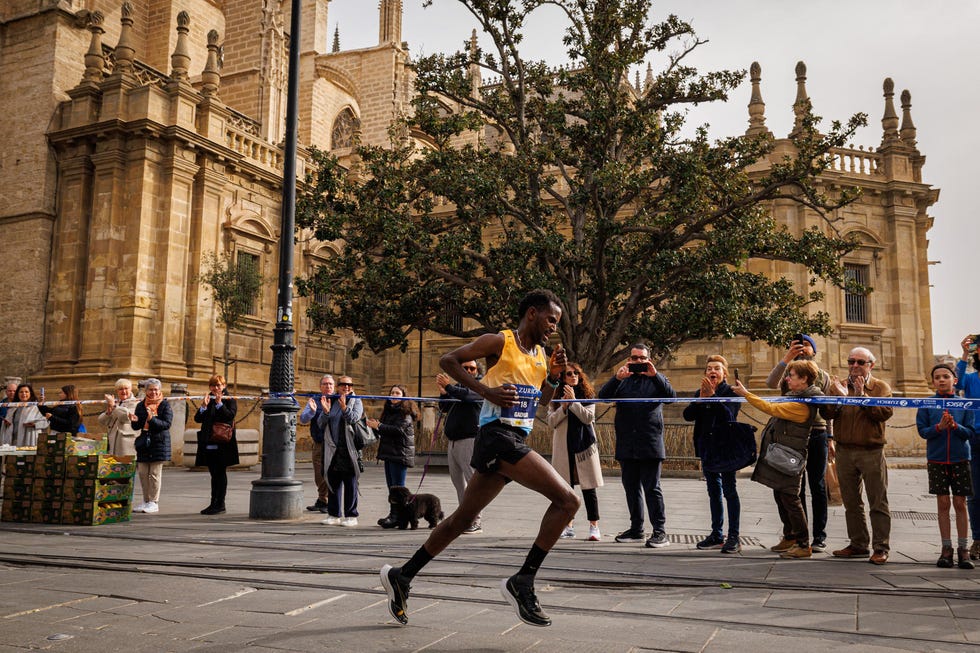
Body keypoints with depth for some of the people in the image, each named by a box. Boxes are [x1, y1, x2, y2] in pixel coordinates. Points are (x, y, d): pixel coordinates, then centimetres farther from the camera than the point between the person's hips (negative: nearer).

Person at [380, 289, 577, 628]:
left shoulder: (541, 353, 19)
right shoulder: (499, 342, -5)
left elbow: (541, 400, 27)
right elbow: (448, 360, -5)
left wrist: (553, 376, 7)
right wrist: (488, 391, -15)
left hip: (515, 441, 9)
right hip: (497, 436, -9)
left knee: (464, 517, 15)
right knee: (567, 500, -17)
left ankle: (401, 576, 25)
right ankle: (522, 582, -11)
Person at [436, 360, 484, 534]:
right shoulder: (457, 386, 22)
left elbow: (469, 395, -18)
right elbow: (444, 408, 17)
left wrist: (448, 386, -12)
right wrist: (443, 391, 1)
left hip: (470, 439, -7)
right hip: (453, 440, 7)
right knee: (458, 480, 8)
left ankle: (476, 520, -13)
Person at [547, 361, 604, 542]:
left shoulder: (588, 394, 3)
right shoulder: (558, 396, 8)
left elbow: (588, 417, -9)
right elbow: (551, 421, 1)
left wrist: (574, 401, -14)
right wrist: (564, 406, -12)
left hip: (584, 444, -2)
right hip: (563, 446, 3)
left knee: (588, 488, -2)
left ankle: (594, 526, 4)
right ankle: (568, 525, 15)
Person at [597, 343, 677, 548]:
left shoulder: (656, 379, 9)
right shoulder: (622, 380, 14)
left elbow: (671, 395, -9)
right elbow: (603, 396, -1)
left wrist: (655, 375, -21)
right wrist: (617, 378, -18)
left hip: (650, 445, -3)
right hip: (626, 445, 4)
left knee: (652, 488, -6)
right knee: (631, 487, 9)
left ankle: (660, 531, -2)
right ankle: (636, 529, 19)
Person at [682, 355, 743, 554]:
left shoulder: (731, 392, -3)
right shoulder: (700, 393, 12)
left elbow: (728, 415, -18)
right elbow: (688, 415, -1)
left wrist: (713, 396, -21)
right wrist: (701, 399, -13)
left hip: (726, 448, -5)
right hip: (707, 449, 6)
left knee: (729, 491, -4)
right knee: (714, 492, 11)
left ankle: (733, 537, 0)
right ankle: (717, 535, 18)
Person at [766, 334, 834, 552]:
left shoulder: (823, 376, 11)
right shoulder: (787, 372, 9)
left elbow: (828, 410, 11)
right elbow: (771, 383, -14)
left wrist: (830, 439, 5)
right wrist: (786, 358, -20)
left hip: (817, 434, 0)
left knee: (818, 487, 4)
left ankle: (819, 536, 10)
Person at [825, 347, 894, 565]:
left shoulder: (881, 387, 3)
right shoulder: (838, 386, 11)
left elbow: (884, 413, -13)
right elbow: (828, 413, -1)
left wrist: (862, 395, -19)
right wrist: (839, 396, -17)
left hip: (871, 451, -4)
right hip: (844, 451, 4)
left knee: (878, 502, -1)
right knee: (851, 502, 11)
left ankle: (880, 548, 5)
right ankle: (858, 544, 20)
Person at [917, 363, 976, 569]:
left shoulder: (964, 404, 1)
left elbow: (970, 433, 0)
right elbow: (922, 431, -1)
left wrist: (955, 426, -18)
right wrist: (939, 427, -18)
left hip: (960, 459, 0)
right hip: (936, 460, 0)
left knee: (960, 503, 3)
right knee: (943, 503, 3)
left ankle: (963, 549, 10)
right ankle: (946, 548, 10)